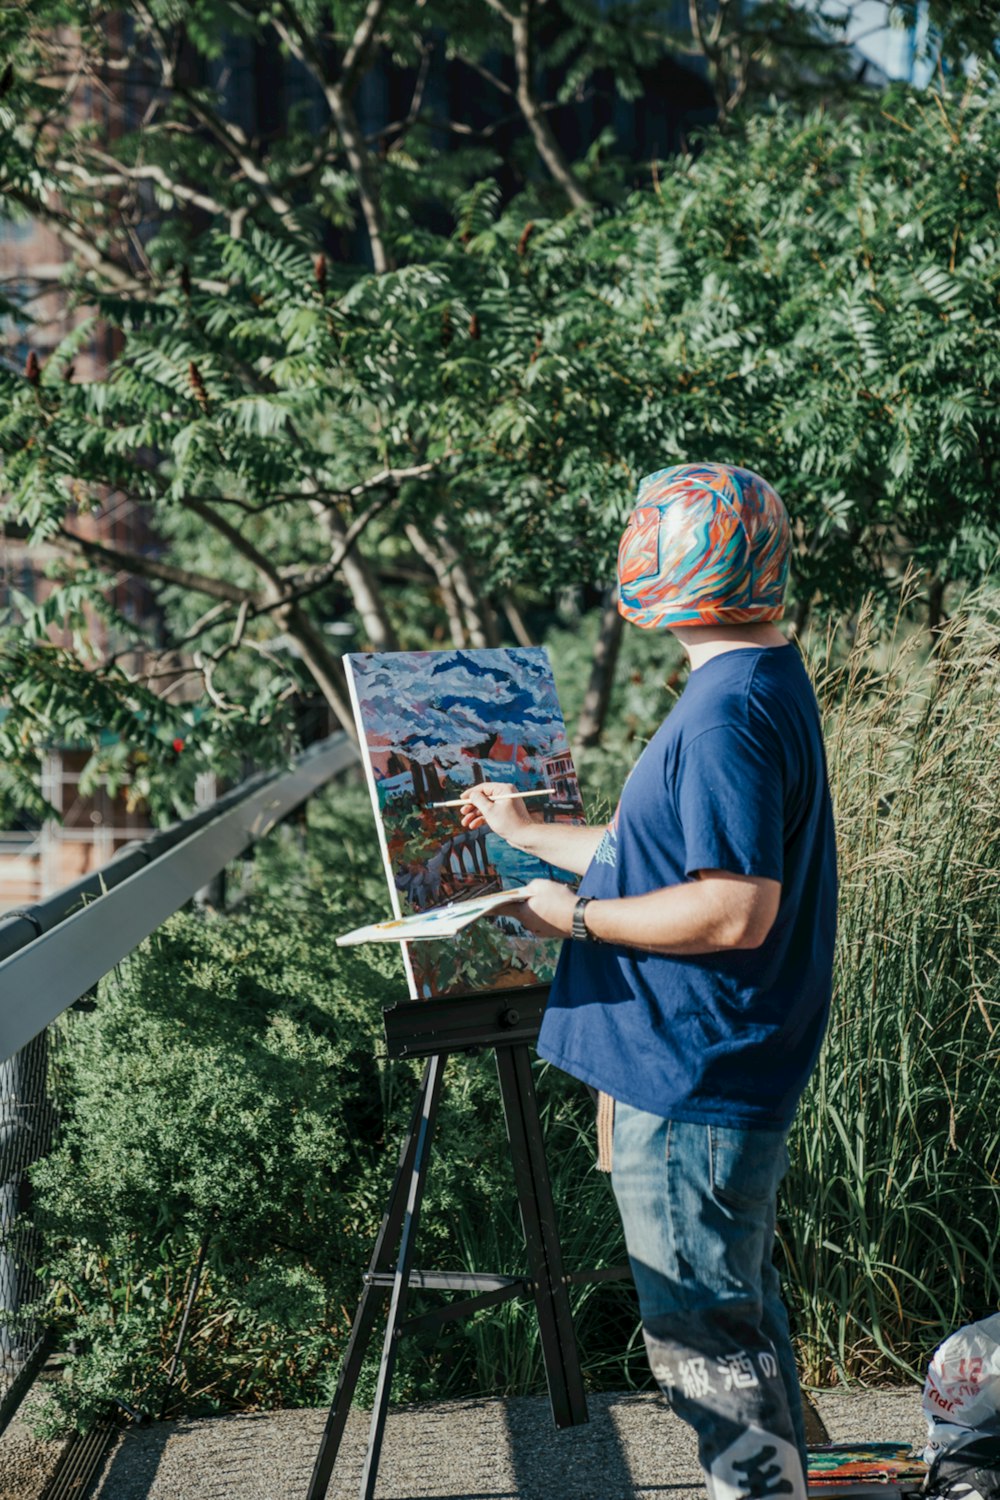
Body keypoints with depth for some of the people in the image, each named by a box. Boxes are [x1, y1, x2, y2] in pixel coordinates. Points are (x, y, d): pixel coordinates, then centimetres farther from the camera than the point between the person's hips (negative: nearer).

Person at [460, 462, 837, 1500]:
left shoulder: (729, 714, -22)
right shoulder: (768, 683, 11)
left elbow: (735, 908, -27)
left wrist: (580, 918, -16)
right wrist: (530, 834, 28)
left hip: (690, 1084, -11)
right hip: (718, 1067, 11)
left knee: (702, 1336, -1)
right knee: (737, 1312, 21)